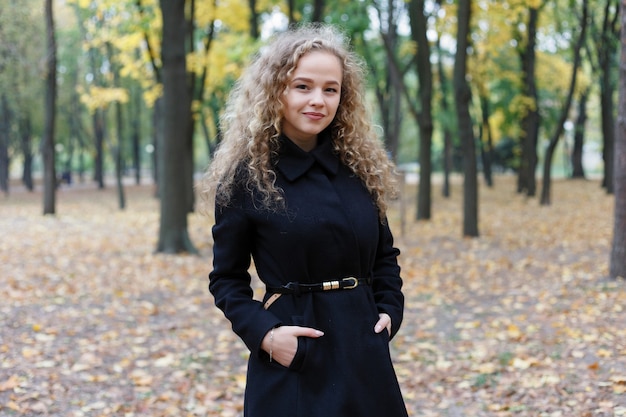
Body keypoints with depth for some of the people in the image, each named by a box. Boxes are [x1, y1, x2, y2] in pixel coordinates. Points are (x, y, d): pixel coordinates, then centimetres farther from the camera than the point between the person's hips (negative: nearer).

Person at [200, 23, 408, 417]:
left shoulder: (360, 166, 5)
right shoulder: (246, 177, -7)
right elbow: (227, 278, -1)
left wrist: (390, 312, 1)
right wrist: (263, 333, -14)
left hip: (363, 351, 4)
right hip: (295, 359, -4)